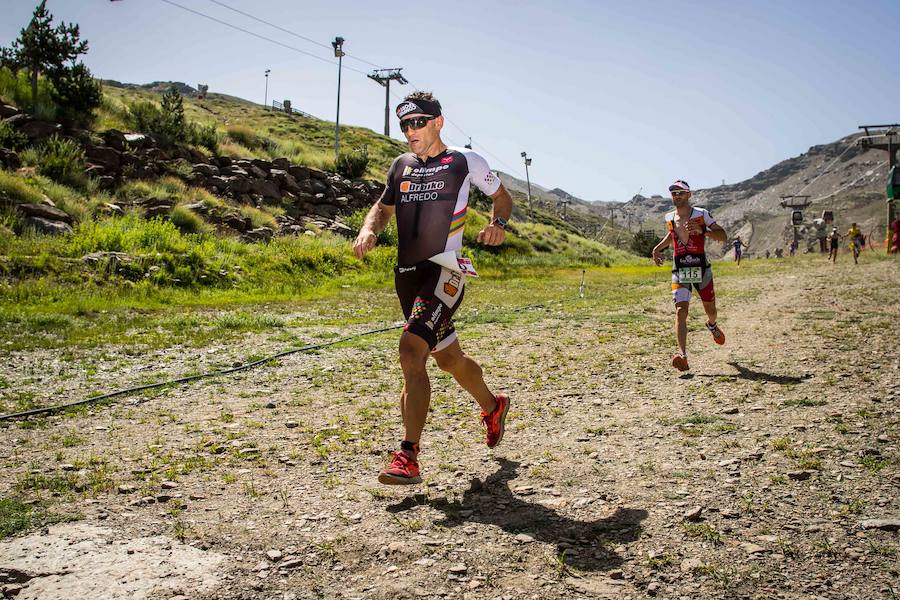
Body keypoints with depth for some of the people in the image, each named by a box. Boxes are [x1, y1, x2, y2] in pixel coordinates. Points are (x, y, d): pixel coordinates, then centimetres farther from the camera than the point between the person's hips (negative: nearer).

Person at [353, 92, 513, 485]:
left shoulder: (465, 162, 1)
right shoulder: (401, 166, 13)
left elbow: (501, 195, 14)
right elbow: (384, 206, 27)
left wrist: (498, 223, -7)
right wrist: (369, 231, 5)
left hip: (444, 271, -6)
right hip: (407, 274, 6)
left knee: (411, 349, -25)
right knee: (447, 357, 19)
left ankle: (408, 458, -23)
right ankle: (493, 406, 47)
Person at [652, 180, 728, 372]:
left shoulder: (701, 214, -3)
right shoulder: (669, 218, 9)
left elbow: (723, 236, -6)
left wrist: (701, 230, -21)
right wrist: (658, 248, 16)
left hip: (701, 269, -1)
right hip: (679, 271, 1)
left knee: (710, 310, 15)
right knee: (680, 311, -15)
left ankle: (712, 326, 53)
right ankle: (682, 354, -23)